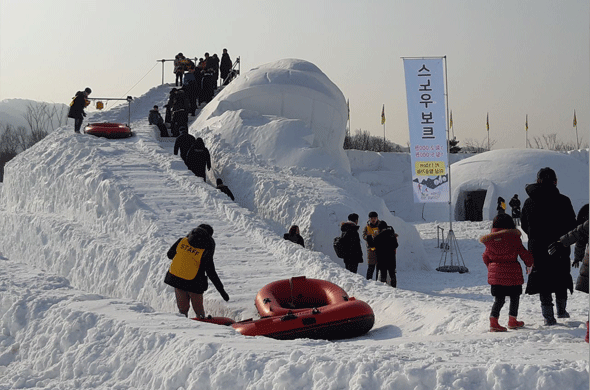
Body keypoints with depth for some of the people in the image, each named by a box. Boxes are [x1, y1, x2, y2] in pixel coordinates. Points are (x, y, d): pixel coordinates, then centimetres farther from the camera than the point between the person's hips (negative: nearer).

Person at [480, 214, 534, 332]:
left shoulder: (490, 239, 2)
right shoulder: (514, 238, -10)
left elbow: (486, 256, 11)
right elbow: (523, 253, -3)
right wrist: (529, 264, 15)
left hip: (495, 273, 4)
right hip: (512, 273, -4)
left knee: (499, 299, 8)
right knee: (515, 297, 14)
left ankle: (493, 321, -4)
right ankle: (512, 321, 20)